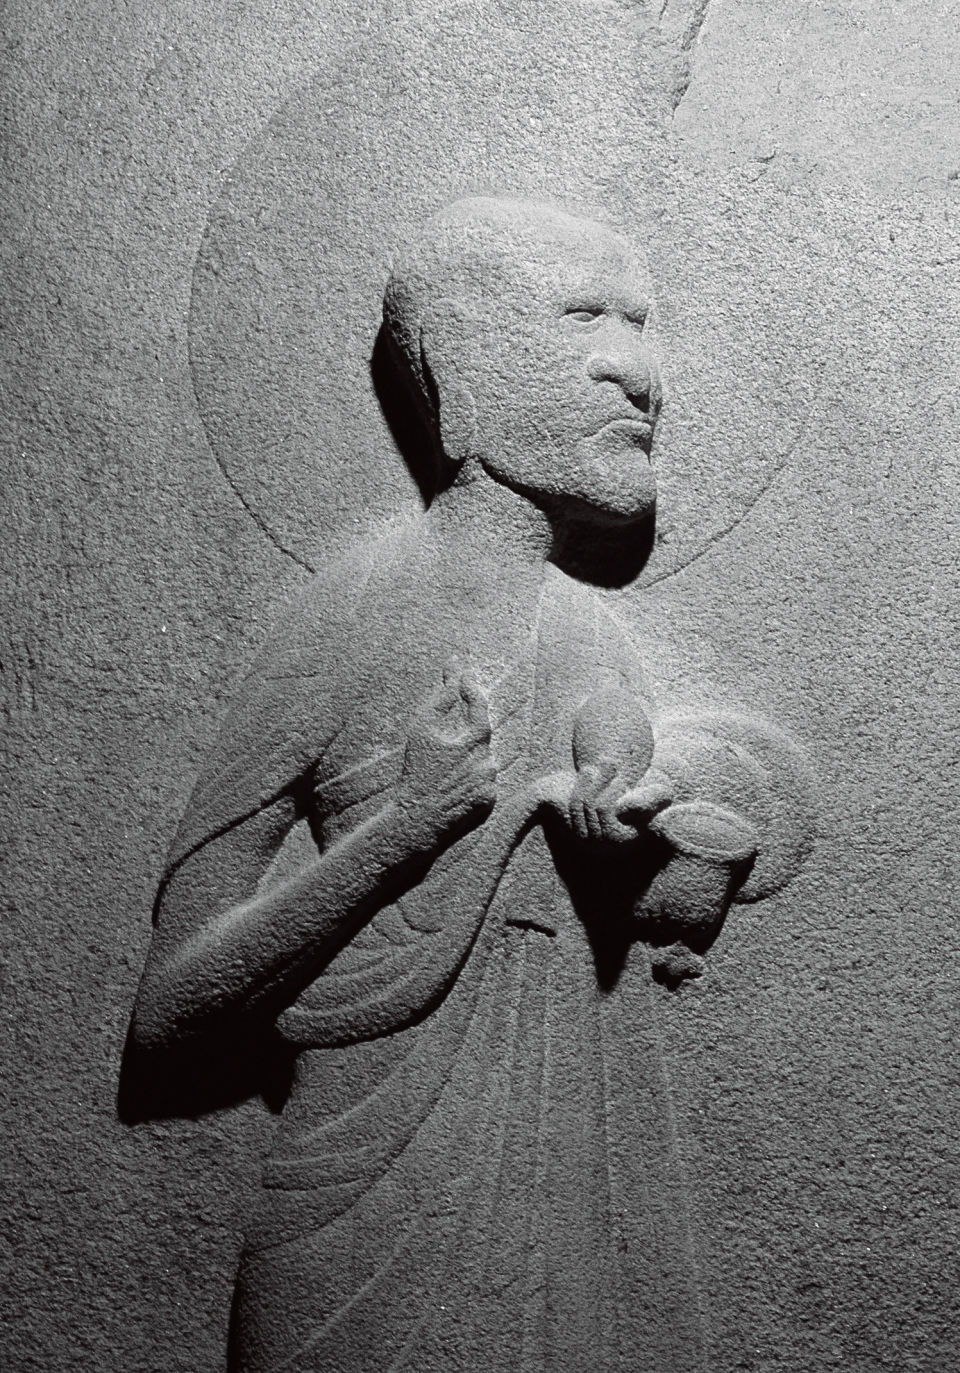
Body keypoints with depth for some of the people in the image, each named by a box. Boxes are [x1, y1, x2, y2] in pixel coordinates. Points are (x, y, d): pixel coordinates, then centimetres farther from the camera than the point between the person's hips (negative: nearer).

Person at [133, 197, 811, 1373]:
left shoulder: (589, 625, 1)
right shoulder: (363, 608, -16)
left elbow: (696, 903, 6)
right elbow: (167, 1006, -14)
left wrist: (648, 839, -15)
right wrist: (403, 827, -27)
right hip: (391, 1248, -5)